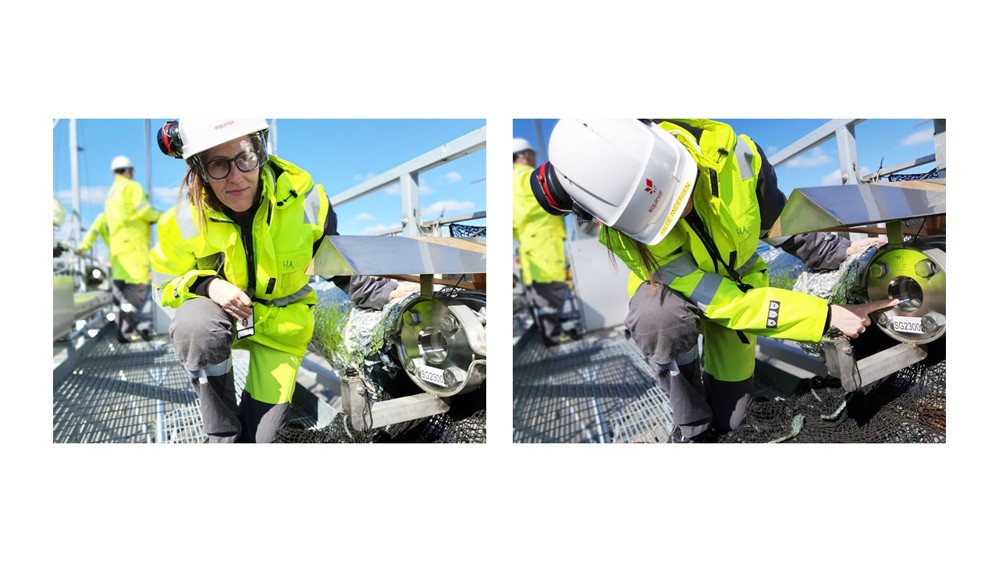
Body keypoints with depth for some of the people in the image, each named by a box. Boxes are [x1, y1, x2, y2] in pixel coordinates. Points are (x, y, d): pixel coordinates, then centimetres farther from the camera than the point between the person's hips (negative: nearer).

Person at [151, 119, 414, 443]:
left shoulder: (303, 198, -21)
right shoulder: (183, 221, -20)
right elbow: (167, 283, -5)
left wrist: (388, 293, -25)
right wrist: (206, 284, -28)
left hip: (282, 320, 0)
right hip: (219, 308, 0)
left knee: (260, 437, -3)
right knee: (195, 326, -38)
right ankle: (222, 436, -17)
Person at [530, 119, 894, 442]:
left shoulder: (729, 150, -31)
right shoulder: (624, 233, -37)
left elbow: (782, 222, -11)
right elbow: (723, 303, -36)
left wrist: (842, 253, -20)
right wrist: (825, 316, -37)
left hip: (737, 277, 3)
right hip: (670, 287, -2)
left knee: (728, 417, -1)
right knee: (659, 317, -40)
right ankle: (693, 431, -17)